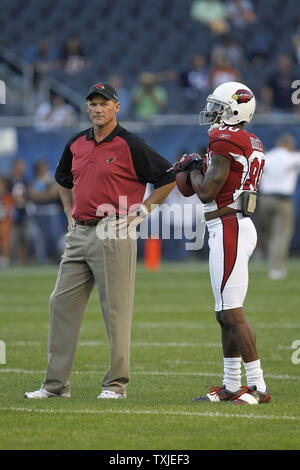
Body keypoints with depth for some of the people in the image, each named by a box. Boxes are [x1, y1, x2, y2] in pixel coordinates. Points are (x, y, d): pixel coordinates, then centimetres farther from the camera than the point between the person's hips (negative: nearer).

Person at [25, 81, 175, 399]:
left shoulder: (130, 146, -6)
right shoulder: (76, 145, 13)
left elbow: (168, 177, -3)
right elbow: (63, 179, 32)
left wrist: (142, 211, -5)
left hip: (113, 235, -7)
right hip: (79, 235, 7)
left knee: (116, 309, -4)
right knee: (62, 303, 4)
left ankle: (116, 383, 2)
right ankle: (55, 383, 8)